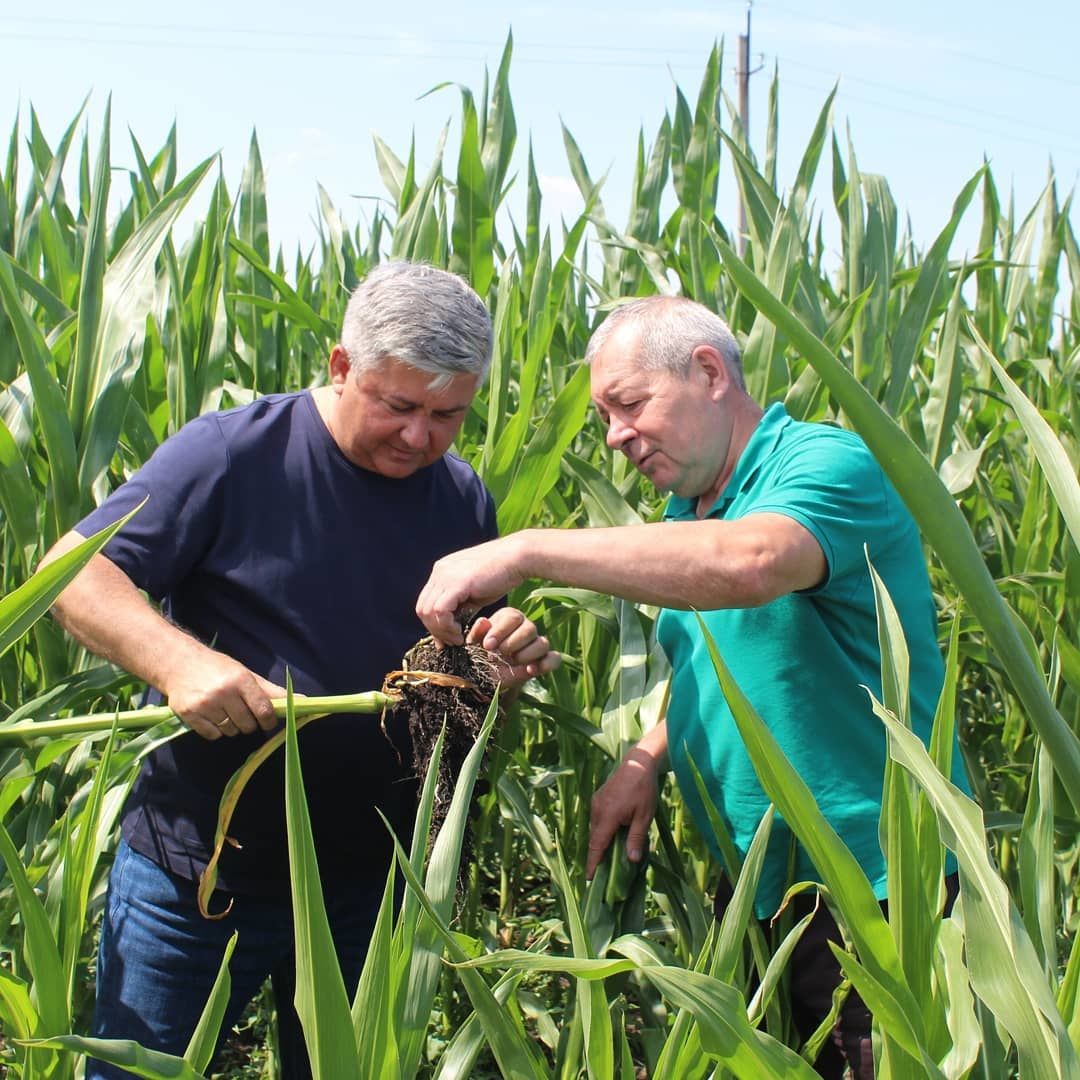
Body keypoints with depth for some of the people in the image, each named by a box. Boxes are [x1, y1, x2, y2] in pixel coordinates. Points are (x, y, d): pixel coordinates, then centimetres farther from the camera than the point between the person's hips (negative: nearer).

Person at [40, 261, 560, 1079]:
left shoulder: (463, 500, 1)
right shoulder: (233, 453, -14)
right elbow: (74, 572, -13)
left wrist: (510, 659, -12)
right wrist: (176, 658, -30)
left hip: (368, 889, 4)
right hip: (195, 877, -3)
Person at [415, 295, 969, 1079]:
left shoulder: (828, 462, -15)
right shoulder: (691, 511, 11)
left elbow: (752, 563, -37)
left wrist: (527, 550, -36)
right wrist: (649, 756, 2)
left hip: (874, 889, -8)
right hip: (753, 889, 8)